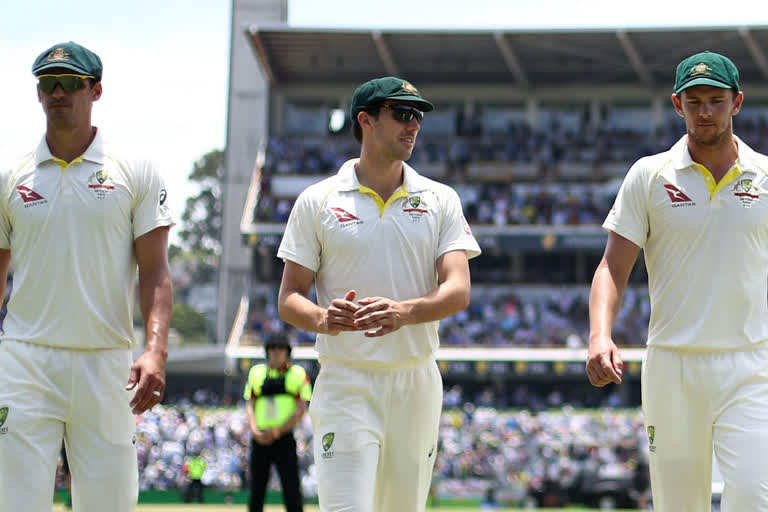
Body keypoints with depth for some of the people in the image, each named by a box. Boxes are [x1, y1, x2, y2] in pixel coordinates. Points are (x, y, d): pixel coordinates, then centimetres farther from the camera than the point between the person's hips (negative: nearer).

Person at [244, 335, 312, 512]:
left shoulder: (298, 374, 4)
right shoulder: (256, 372, 13)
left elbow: (301, 408, -3)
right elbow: (249, 405, 11)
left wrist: (277, 432, -12)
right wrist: (254, 429, -7)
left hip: (284, 438, -3)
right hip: (260, 438, 3)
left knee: (292, 491, -8)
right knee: (256, 491, 5)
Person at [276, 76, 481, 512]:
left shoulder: (441, 200, 8)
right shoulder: (317, 201, 3)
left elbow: (458, 291, -5)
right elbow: (289, 299, 1)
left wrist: (404, 312, -26)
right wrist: (322, 319, -23)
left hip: (417, 383, 3)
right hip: (345, 383, -3)